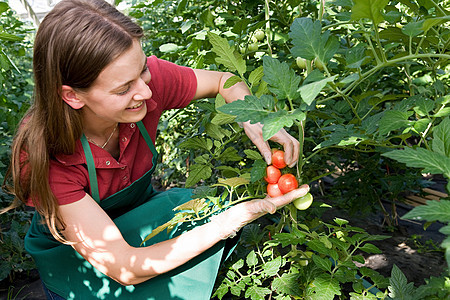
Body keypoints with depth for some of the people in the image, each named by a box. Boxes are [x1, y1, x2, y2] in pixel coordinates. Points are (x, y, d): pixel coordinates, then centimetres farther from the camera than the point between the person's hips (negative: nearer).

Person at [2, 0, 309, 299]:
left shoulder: (150, 79, -25)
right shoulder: (42, 159, -34)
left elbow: (225, 81, -6)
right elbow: (126, 269, -33)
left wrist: (254, 120, -29)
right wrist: (237, 218, -37)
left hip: (141, 213, 5)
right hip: (72, 256, -4)